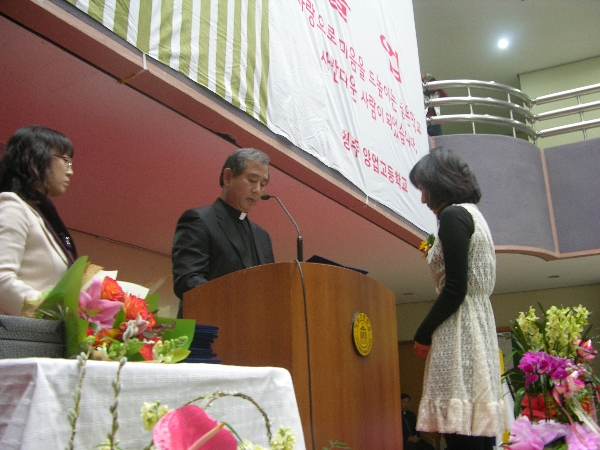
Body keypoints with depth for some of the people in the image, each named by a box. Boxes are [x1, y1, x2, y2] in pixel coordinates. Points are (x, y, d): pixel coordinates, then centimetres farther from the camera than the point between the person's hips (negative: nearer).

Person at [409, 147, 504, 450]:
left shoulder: (453, 216, -10)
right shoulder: (473, 214, 18)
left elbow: (455, 289, -16)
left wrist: (423, 334, -8)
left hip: (459, 327, -10)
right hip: (480, 323, 10)